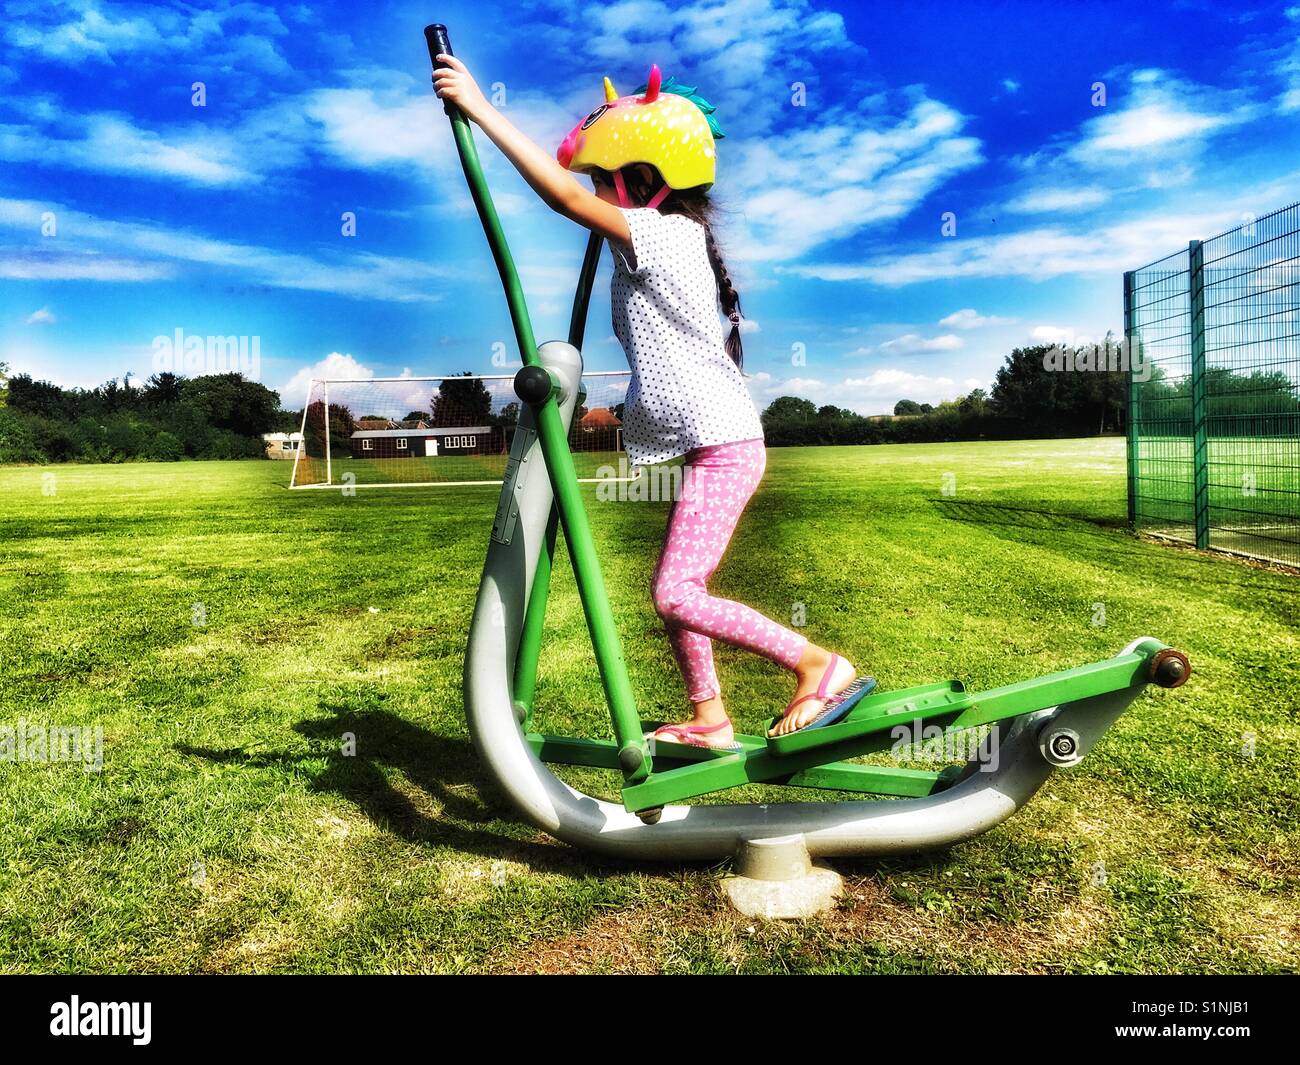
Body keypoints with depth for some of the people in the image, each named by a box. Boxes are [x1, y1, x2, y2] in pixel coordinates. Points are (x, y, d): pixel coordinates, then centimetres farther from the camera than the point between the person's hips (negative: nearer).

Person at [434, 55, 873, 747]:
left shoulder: (660, 234, -12)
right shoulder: (675, 236, 17)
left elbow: (562, 194, -23)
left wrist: (478, 106, -20)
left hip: (722, 445, -11)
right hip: (716, 443, 11)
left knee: (677, 596, -13)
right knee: (675, 588, 13)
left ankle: (822, 666, -5)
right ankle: (708, 719, 23)